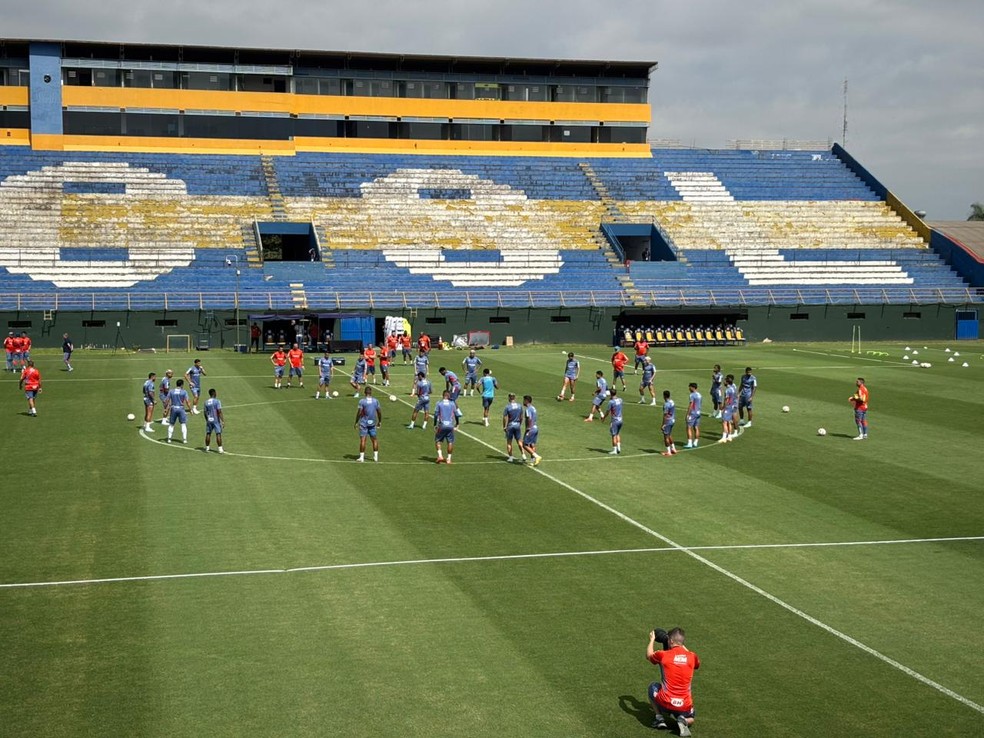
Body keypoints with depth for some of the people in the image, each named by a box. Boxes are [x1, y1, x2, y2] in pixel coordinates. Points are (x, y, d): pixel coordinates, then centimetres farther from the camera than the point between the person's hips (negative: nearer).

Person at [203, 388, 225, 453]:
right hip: (216, 420, -5)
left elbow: (205, 412, 11)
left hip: (209, 420, 5)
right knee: (218, 434, -3)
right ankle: (220, 449, -4)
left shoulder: (206, 402, 6)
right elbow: (219, 412, -15)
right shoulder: (217, 401, -10)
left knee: (208, 434, 12)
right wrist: (223, 420, -13)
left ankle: (207, 448, 17)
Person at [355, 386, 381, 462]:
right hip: (373, 423, 3)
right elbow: (379, 412, 5)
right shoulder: (376, 401, 1)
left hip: (364, 422, -3)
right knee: (374, 439, 12)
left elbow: (359, 412, -12)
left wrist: (356, 422, -3)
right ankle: (376, 456, 15)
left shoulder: (362, 401, -10)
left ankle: (362, 457, -4)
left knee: (362, 439, -2)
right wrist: (380, 421, 17)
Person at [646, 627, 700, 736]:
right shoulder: (692, 656, 0)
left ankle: (659, 719, 15)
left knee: (653, 687, 29)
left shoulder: (663, 655, -7)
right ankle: (682, 720, -3)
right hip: (685, 706, 2)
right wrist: (682, 647, 34)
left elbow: (649, 655, 17)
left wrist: (652, 640, 34)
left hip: (666, 704, -2)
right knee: (690, 720, 34)